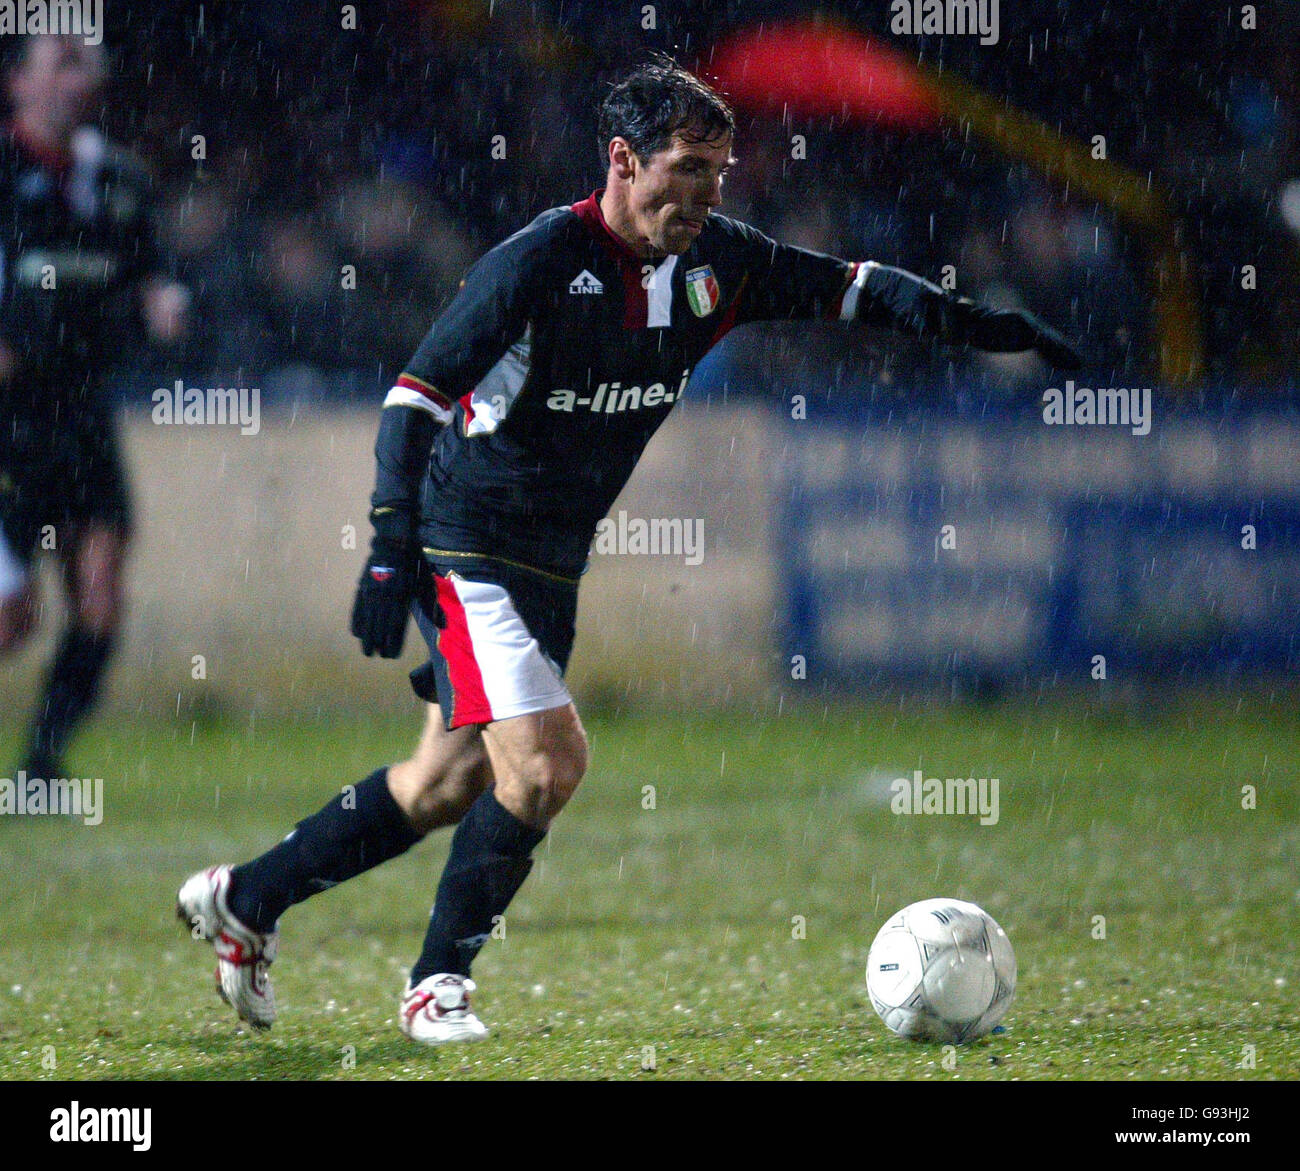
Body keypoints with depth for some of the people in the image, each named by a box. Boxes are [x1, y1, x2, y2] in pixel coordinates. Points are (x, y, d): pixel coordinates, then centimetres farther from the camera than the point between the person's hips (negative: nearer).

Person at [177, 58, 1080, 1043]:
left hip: (552, 563, 8)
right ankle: (439, 983, -1)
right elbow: (417, 393, -20)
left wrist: (973, 323, -4)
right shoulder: (538, 261, -21)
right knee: (547, 761, -18)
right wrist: (390, 550, -27)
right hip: (466, 546, -8)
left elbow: (844, 285, 10)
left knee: (445, 787, 13)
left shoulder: (713, 261, -2)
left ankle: (245, 899, 29)